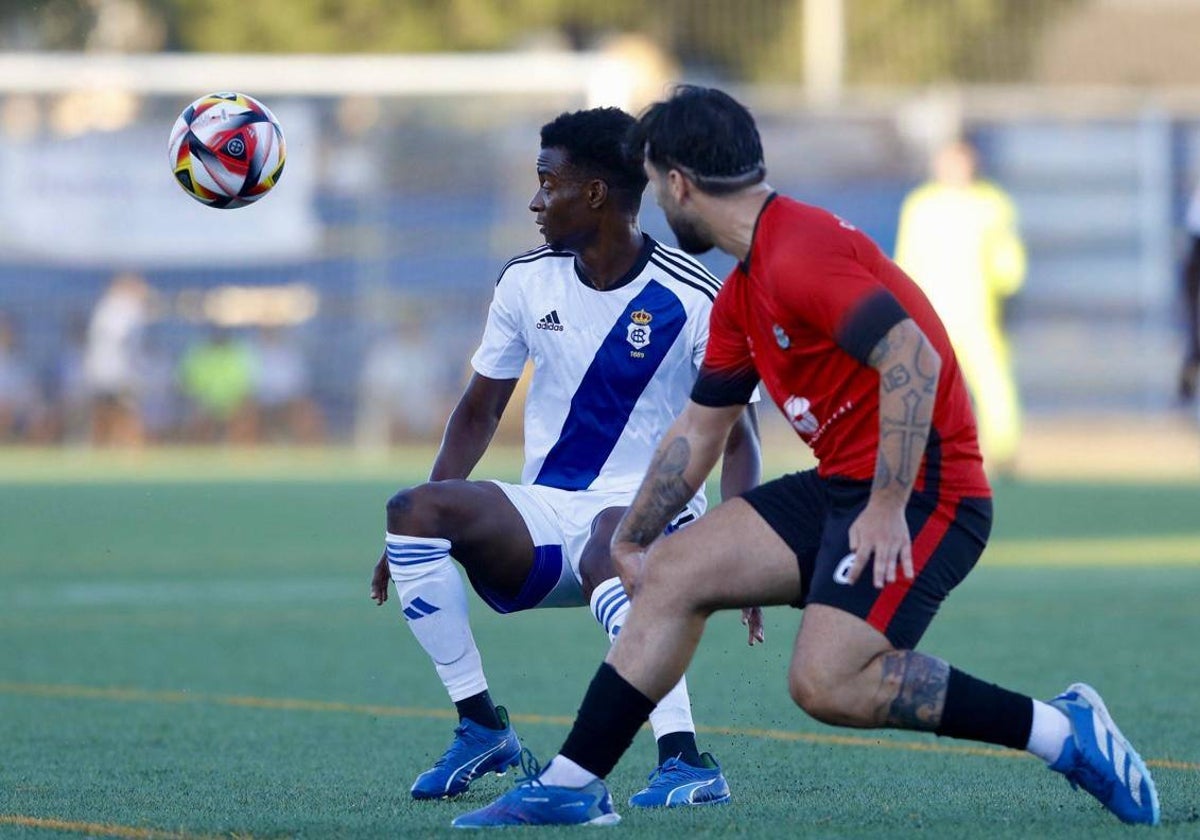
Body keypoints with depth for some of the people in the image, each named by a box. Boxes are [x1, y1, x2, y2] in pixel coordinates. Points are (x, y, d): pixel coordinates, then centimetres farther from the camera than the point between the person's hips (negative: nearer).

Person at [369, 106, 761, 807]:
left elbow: (737, 439, -5)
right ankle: (481, 728, -14)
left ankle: (686, 761, -45)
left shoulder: (689, 299, -9)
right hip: (542, 513, 5)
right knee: (413, 510, -23)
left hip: (650, 510, -5)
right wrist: (422, 530, 4)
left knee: (605, 556, -41)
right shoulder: (528, 281, 4)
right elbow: (480, 411, 14)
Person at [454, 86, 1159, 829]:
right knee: (673, 573, 5)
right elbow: (699, 430, 26)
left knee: (827, 683, -23)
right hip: (841, 485, 10)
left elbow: (913, 359, -27)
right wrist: (630, 540, 32)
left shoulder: (800, 255, -18)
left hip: (922, 491, -10)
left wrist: (888, 505, -27)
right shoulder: (742, 295, 15)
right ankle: (572, 785, 9)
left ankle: (1063, 732, -13)